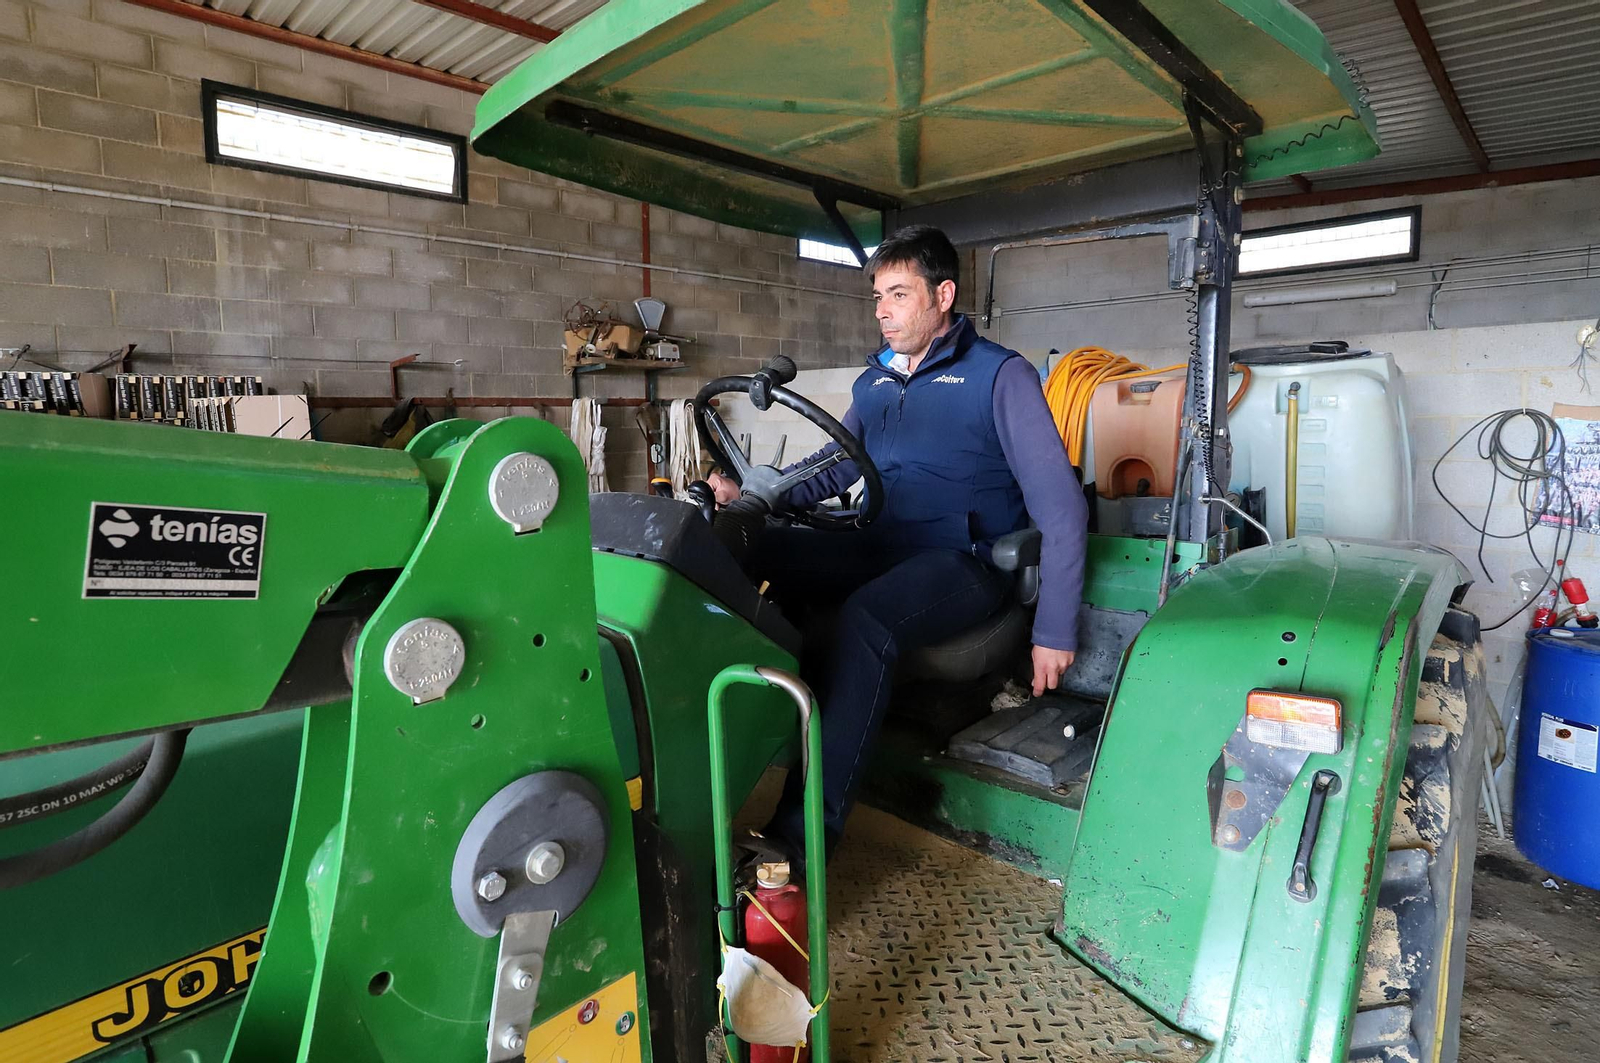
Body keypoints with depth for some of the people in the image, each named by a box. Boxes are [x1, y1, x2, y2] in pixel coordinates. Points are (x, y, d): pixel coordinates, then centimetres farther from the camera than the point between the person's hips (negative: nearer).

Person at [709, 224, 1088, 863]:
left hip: (965, 562, -6)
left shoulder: (999, 375, -4)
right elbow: (829, 471, 18)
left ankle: (810, 824, -29)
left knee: (865, 620, -36)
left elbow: (1061, 508, -8)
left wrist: (1054, 633, -13)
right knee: (753, 553, -17)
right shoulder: (873, 383, 17)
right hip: (882, 549, 6)